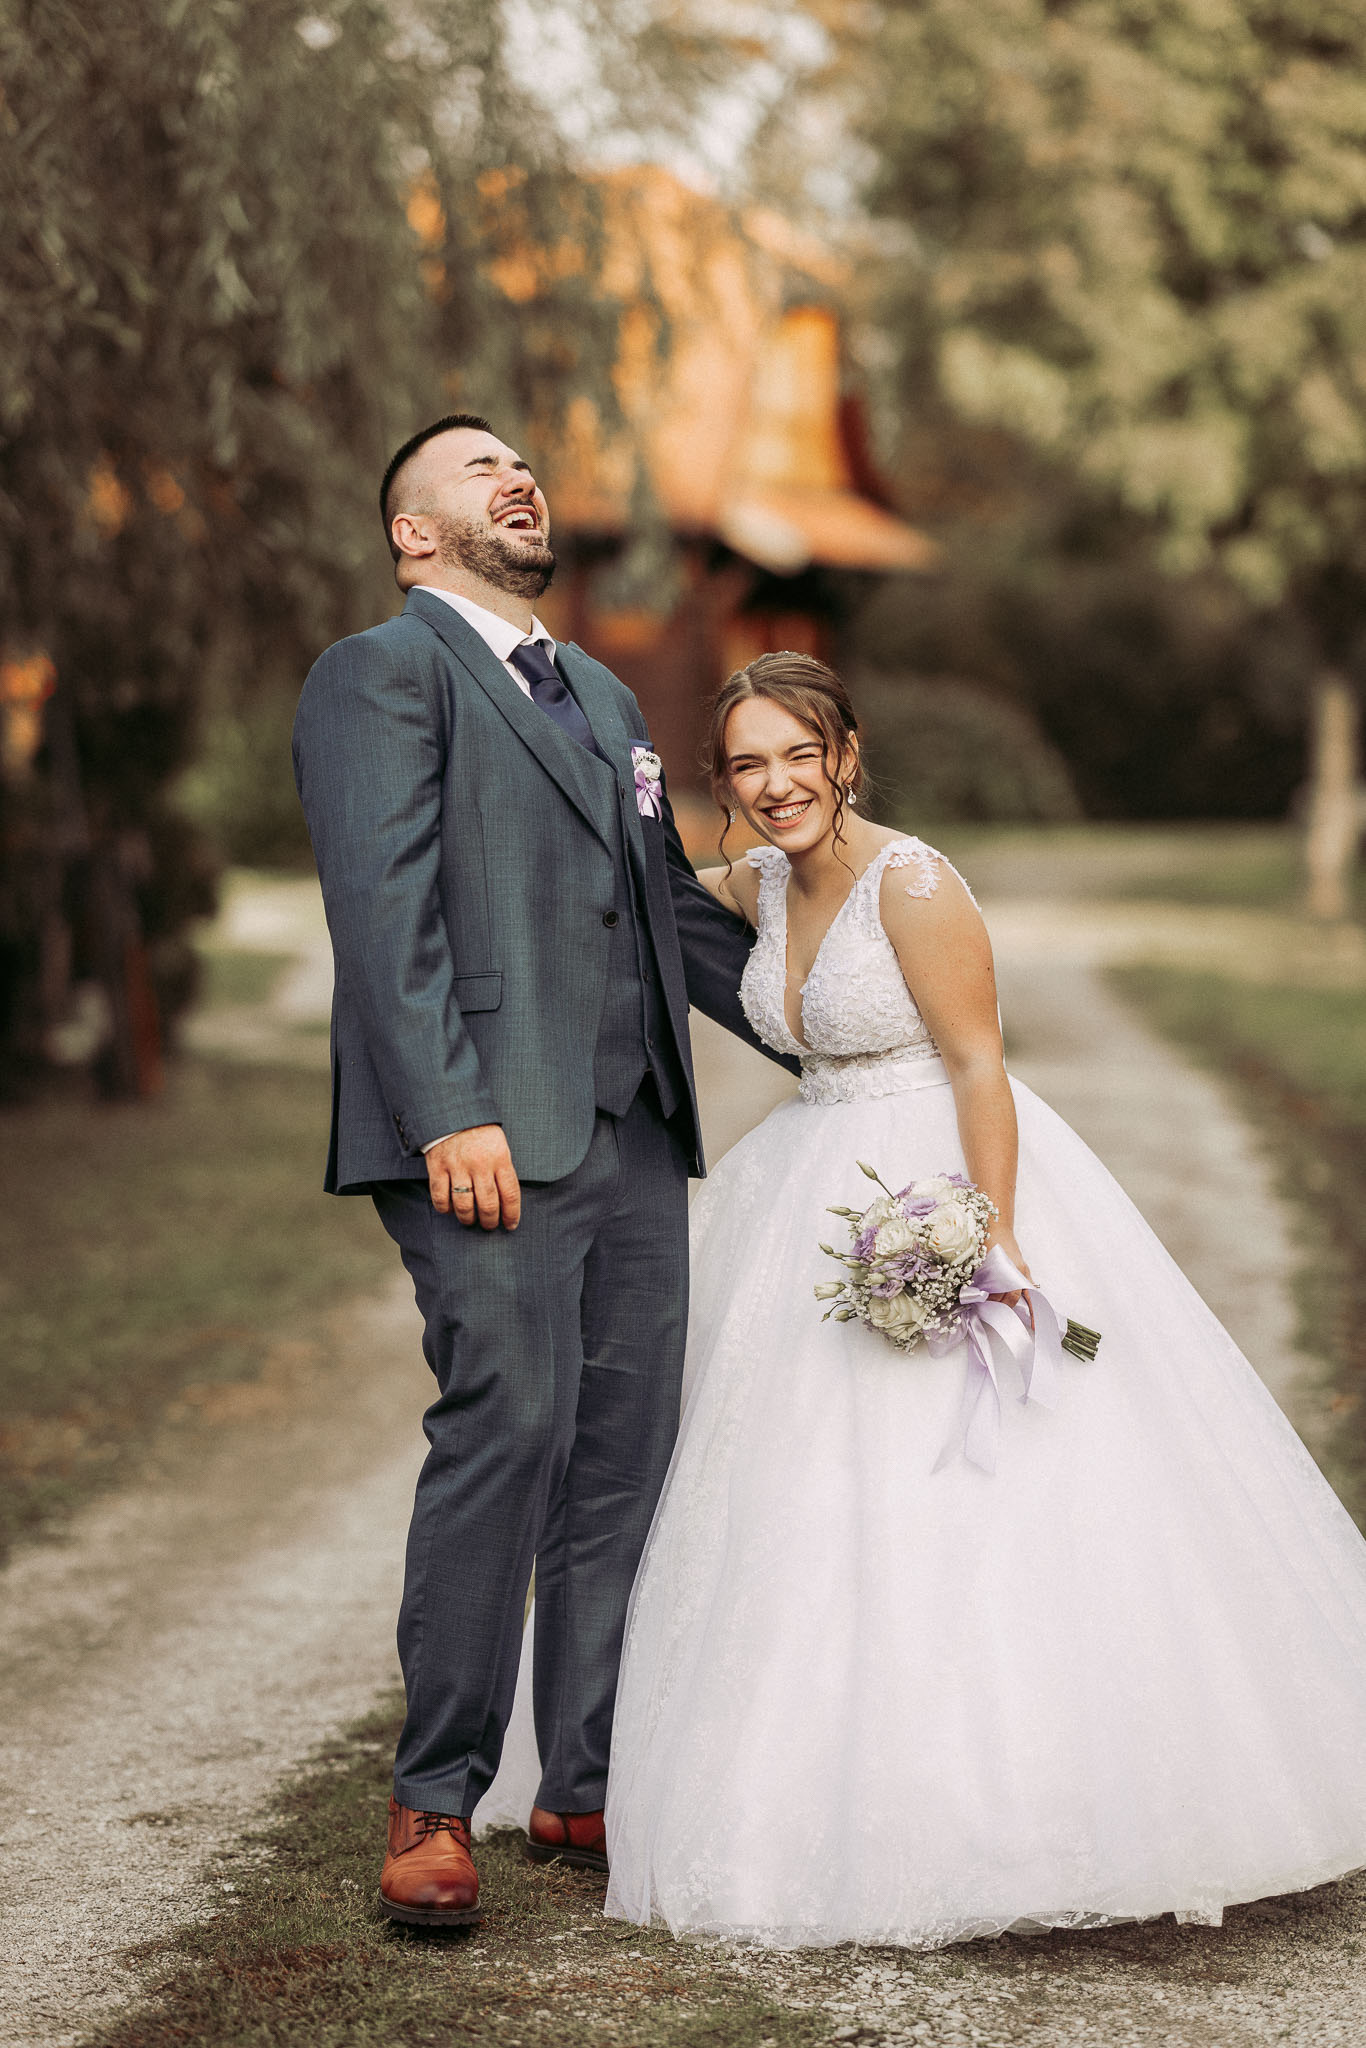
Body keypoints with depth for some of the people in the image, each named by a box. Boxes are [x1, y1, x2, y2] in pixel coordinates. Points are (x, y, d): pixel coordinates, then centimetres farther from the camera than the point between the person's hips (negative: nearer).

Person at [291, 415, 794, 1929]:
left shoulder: (601, 696, 27)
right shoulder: (380, 675, 1)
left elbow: (677, 910, 28)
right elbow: (385, 907, -11)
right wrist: (448, 1111, -21)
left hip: (632, 1132, 8)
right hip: (491, 1135, -8)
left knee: (626, 1450, 6)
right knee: (508, 1426, -15)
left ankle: (585, 1787, 16)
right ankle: (435, 1803, -4)